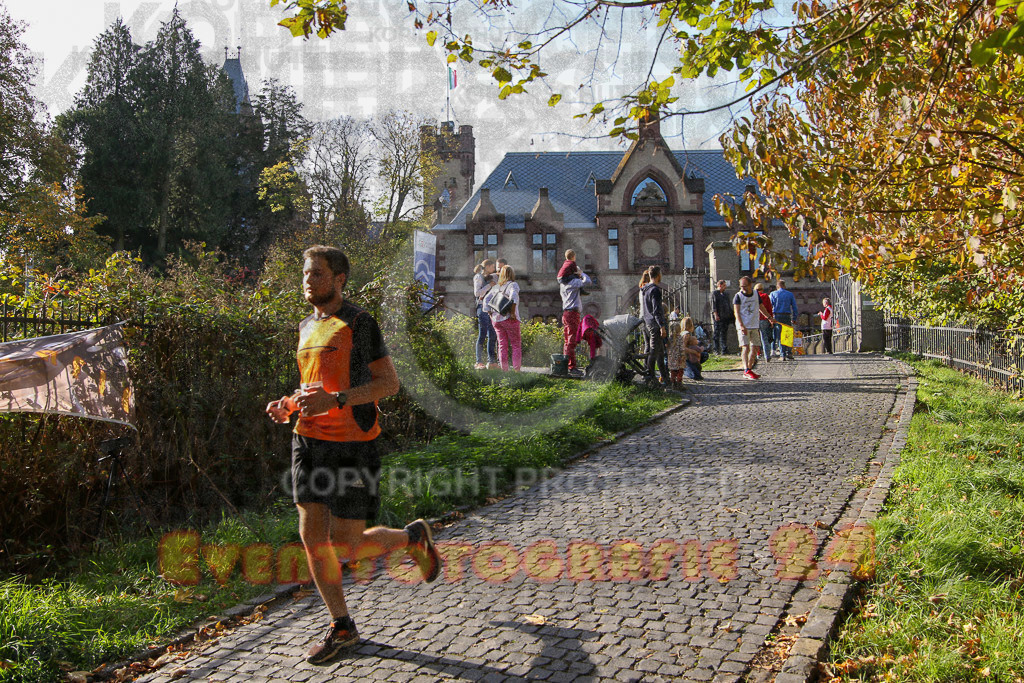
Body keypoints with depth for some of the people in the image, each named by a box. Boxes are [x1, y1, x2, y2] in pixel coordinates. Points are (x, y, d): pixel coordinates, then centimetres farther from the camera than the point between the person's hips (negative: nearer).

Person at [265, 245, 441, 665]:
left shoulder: (359, 324, -8)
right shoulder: (306, 327, 15)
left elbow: (389, 383, -12)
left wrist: (334, 400, -22)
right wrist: (289, 404, 5)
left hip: (351, 445, -7)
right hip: (308, 440, 7)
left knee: (347, 546, -4)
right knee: (312, 536, 4)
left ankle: (413, 537, 26)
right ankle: (342, 627, 20)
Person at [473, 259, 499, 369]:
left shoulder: (490, 277, 20)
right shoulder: (479, 277, -2)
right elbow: (477, 293, -13)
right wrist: (490, 285, -11)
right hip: (482, 308, -8)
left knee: (492, 335, 4)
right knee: (482, 335, -9)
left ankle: (491, 361, 7)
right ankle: (479, 362, -7)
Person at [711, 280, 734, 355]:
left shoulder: (726, 294, 18)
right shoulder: (714, 293, 1)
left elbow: (730, 304, 20)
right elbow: (713, 305, -7)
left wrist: (733, 314, 14)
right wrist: (715, 314, -17)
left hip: (726, 316, 5)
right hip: (718, 317, -5)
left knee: (724, 333, 5)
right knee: (717, 332, -4)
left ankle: (724, 349, 8)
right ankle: (716, 350, 0)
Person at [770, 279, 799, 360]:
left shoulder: (773, 294, 4)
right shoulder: (790, 294, 9)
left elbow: (770, 306, -2)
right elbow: (794, 307, 7)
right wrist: (794, 318, 11)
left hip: (777, 316, -1)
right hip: (787, 316, 1)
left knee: (779, 336, 0)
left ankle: (783, 355, -4)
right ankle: (789, 353, 0)